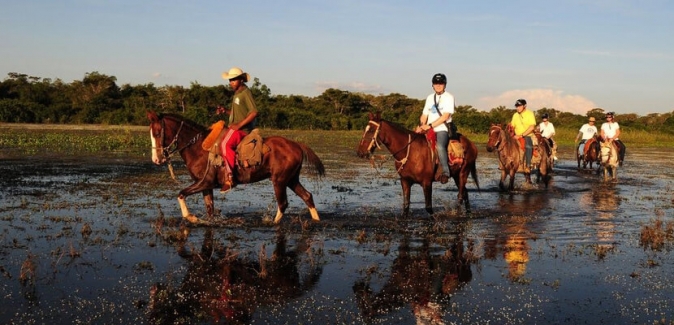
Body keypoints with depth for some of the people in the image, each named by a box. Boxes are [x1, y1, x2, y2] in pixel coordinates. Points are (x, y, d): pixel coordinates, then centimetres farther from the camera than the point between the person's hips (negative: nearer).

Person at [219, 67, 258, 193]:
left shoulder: (246, 93, -11)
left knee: (225, 144, -31)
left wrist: (239, 125, -22)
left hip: (242, 129, -11)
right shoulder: (237, 93, 18)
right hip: (235, 127, 11)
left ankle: (230, 178, -32)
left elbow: (254, 112, -20)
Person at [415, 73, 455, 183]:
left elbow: (445, 116, -11)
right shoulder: (430, 98, 18)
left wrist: (430, 125, -18)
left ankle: (445, 172, -27)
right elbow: (424, 115, 16)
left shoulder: (449, 97, 0)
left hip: (443, 129, -7)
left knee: (440, 146, -33)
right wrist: (420, 126, -5)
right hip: (429, 130, 7)